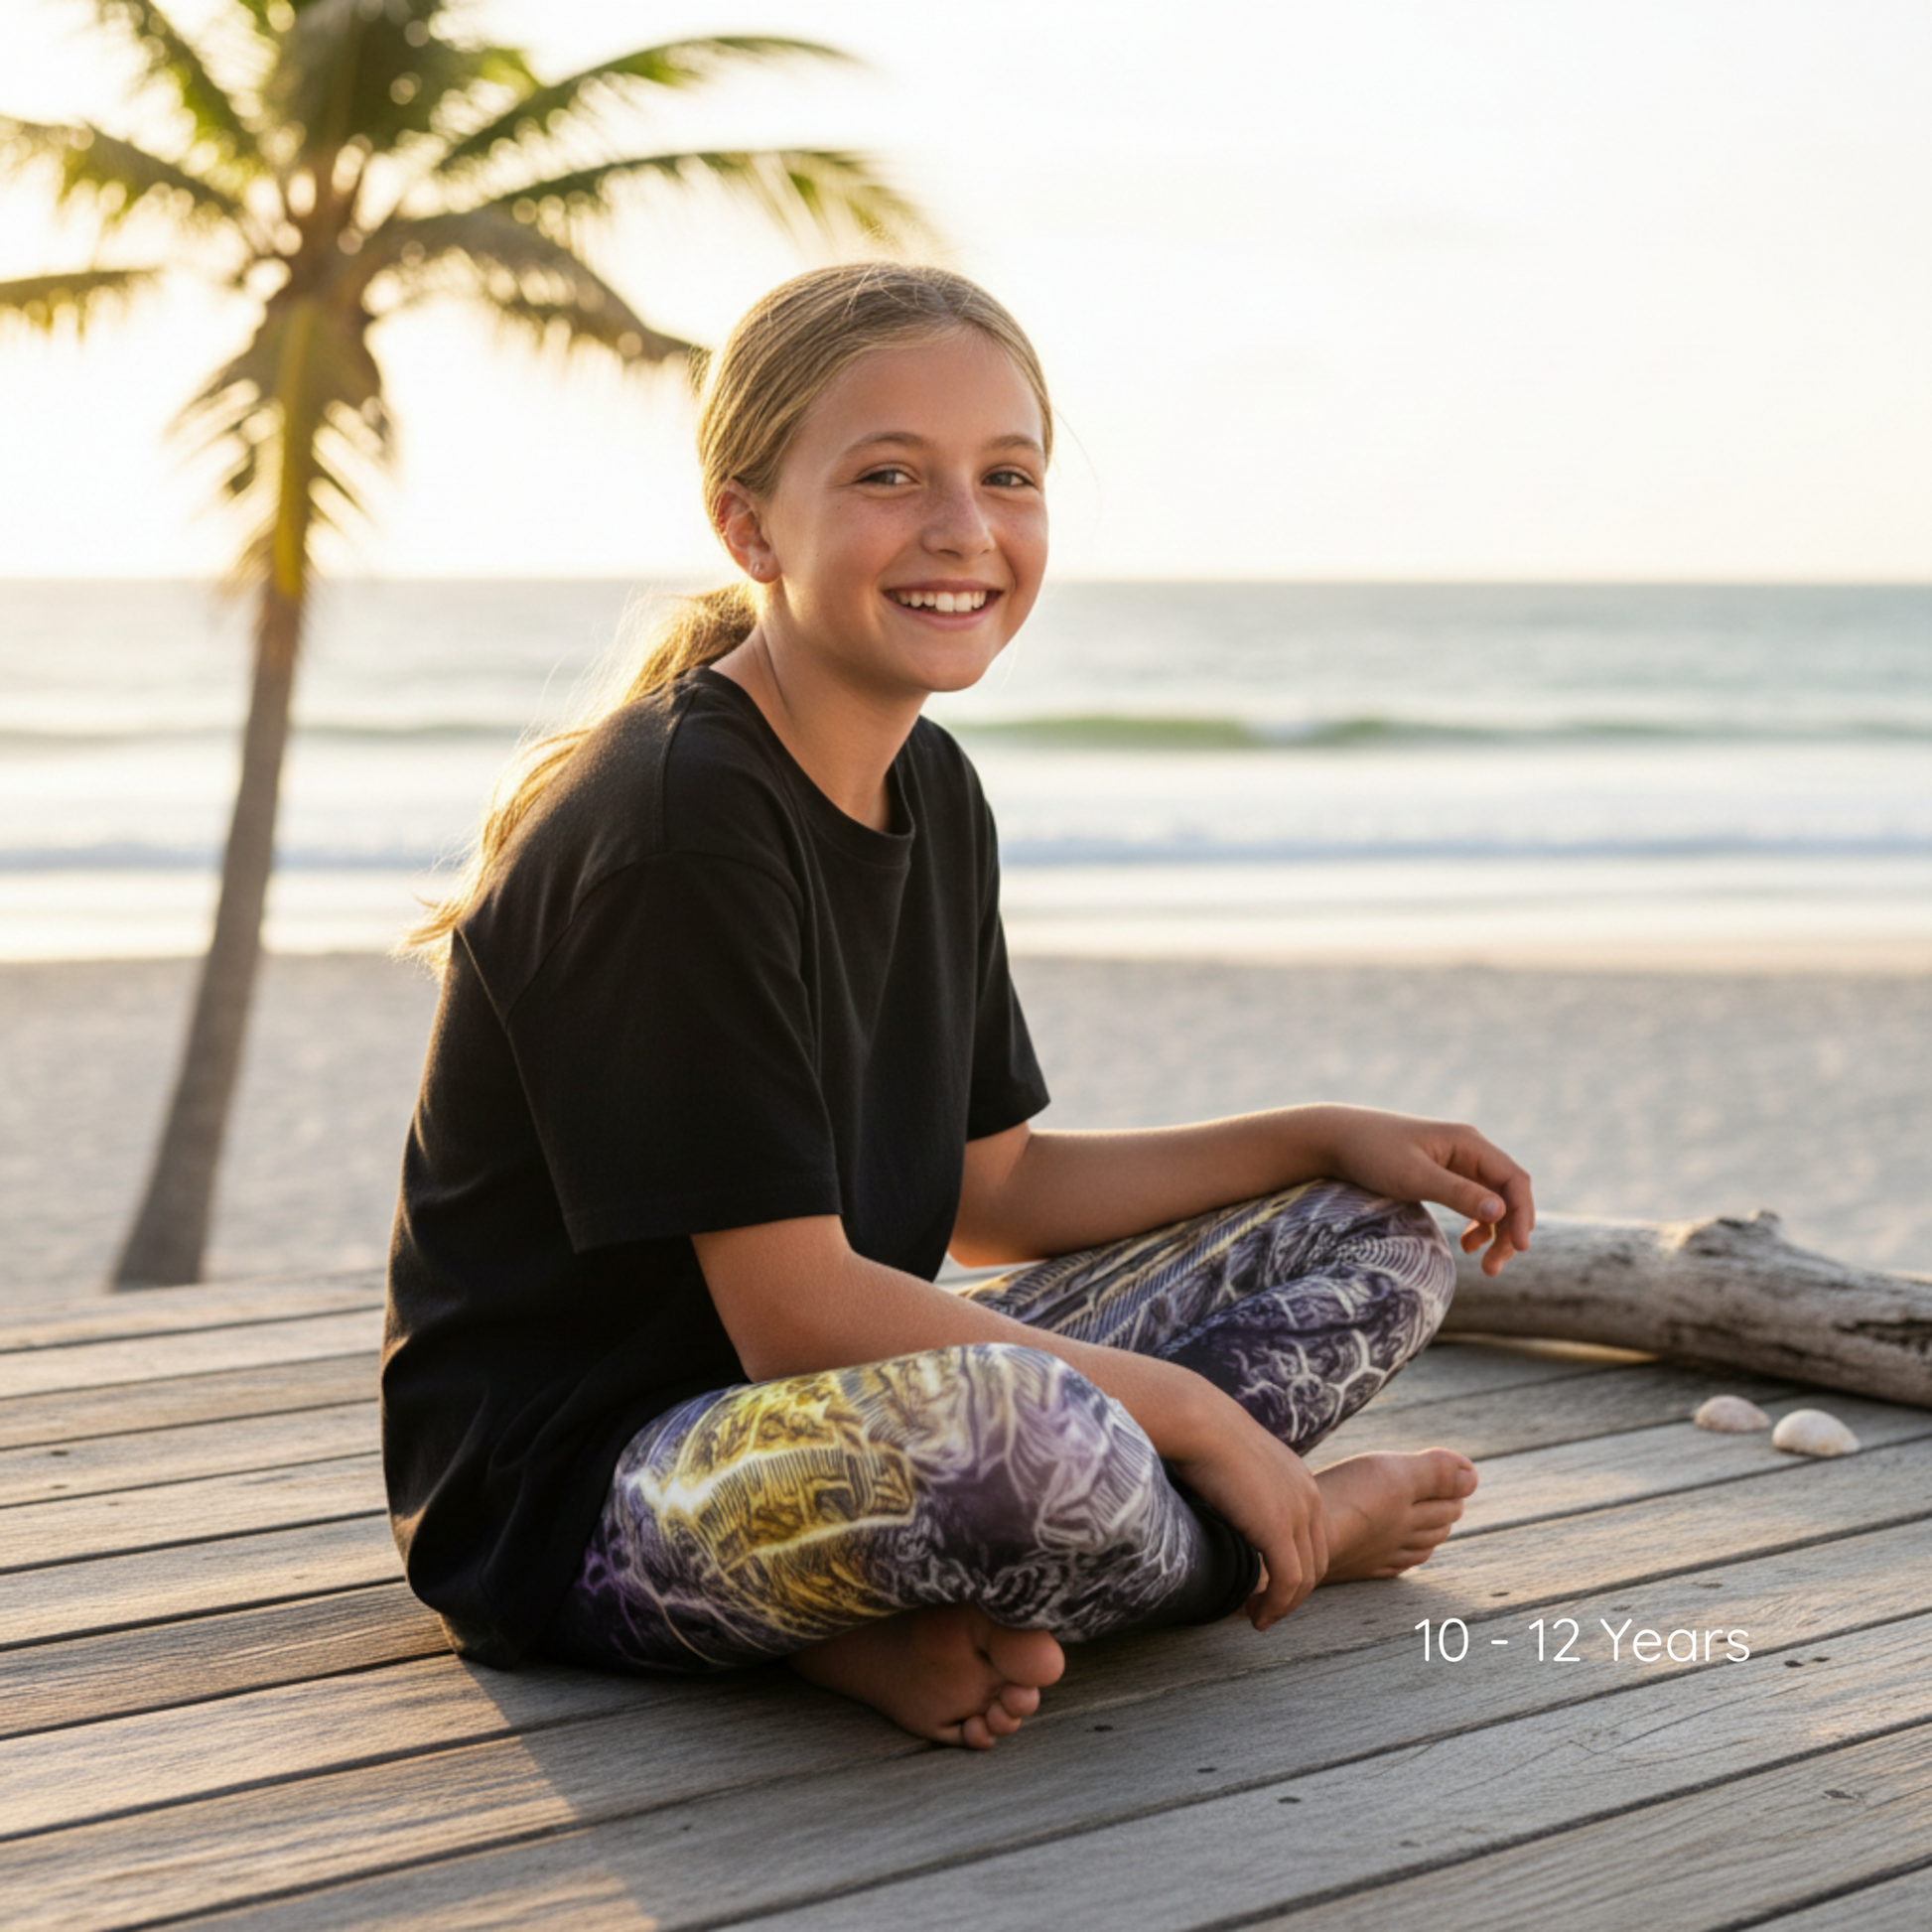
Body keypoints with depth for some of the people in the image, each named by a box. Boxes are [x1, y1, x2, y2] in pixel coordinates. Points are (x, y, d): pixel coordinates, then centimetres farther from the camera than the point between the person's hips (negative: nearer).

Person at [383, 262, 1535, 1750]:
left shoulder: (932, 791, 7)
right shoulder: (674, 828, -21)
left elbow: (989, 1192, 15)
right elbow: (798, 1314, -24)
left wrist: (1327, 1140, 7)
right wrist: (1188, 1411, -17)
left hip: (840, 1416, 9)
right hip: (567, 1492, -9)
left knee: (1382, 1243, 9)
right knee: (1023, 1433, -41)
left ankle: (911, 1619, -10)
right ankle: (1280, 1541, -3)